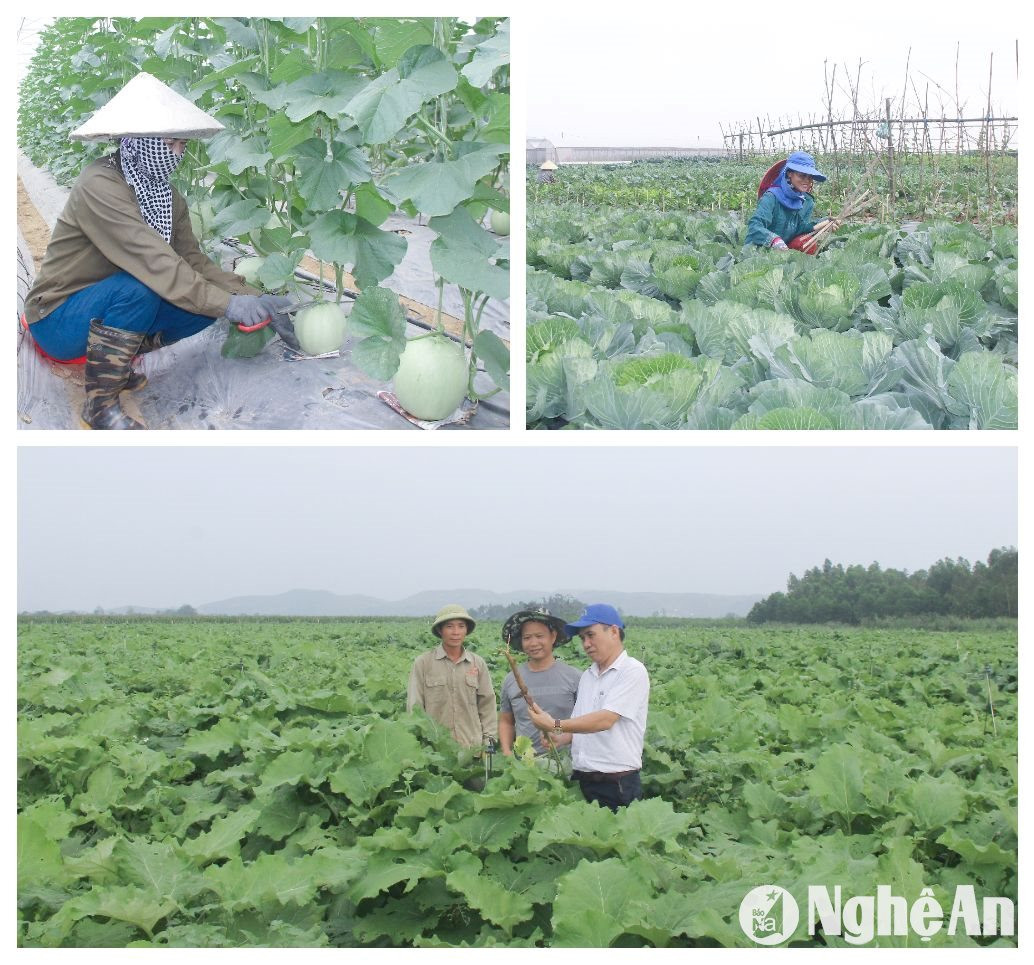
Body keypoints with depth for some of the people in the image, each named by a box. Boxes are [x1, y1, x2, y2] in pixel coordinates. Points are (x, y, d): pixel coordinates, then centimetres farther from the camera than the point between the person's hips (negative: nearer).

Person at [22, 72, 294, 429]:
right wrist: (228, 304, -35)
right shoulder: (99, 186, -25)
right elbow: (154, 262, -33)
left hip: (104, 306, 8)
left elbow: (192, 259, -4)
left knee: (206, 307, -9)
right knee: (137, 287, -35)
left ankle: (113, 358, 7)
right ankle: (100, 404, -20)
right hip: (58, 319, -8)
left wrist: (253, 298, -18)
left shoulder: (168, 196, 1)